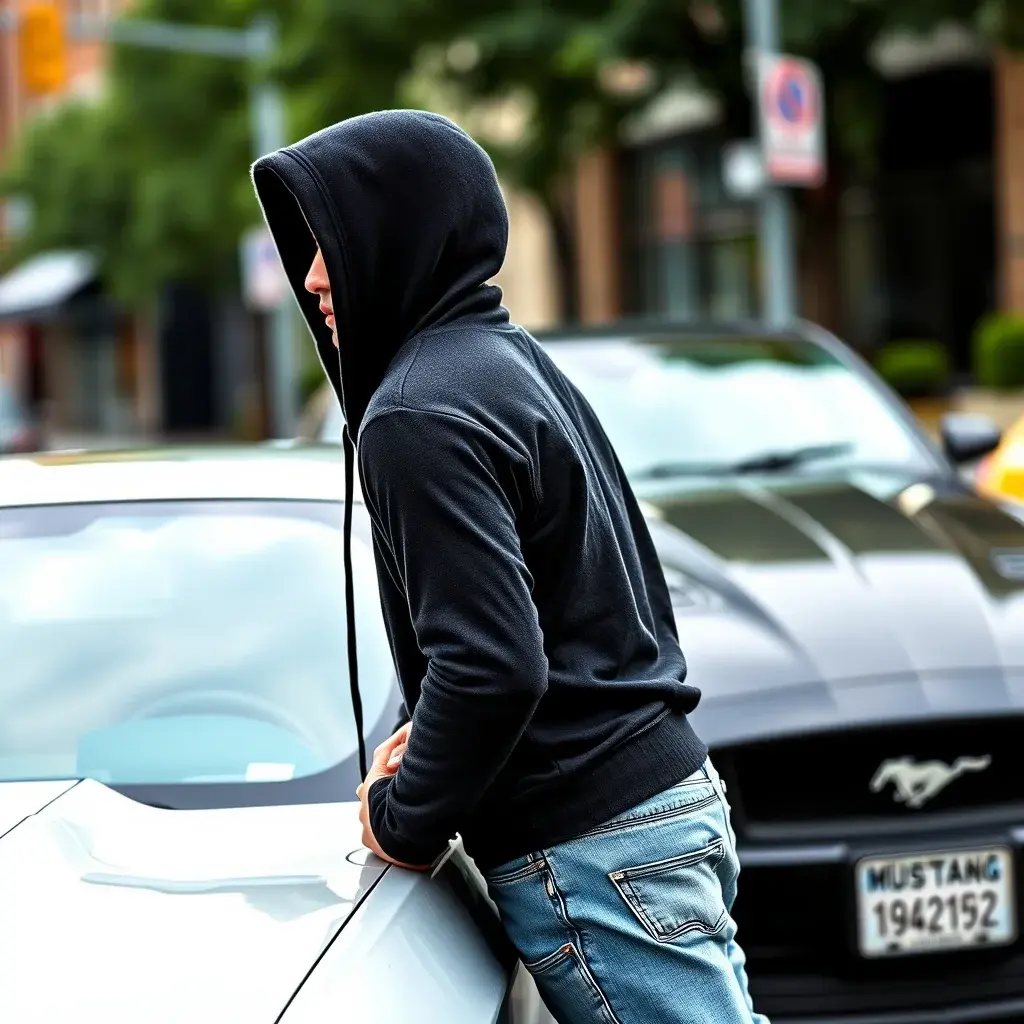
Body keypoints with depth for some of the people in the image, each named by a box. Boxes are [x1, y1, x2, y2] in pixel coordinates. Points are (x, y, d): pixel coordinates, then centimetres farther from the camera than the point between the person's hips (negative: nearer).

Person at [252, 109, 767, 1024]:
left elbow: (494, 666, -24)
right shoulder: (515, 359, 14)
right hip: (674, 801, 10)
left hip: (591, 854, -10)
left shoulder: (420, 415, -17)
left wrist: (406, 817, -8)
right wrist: (435, 738, 16)